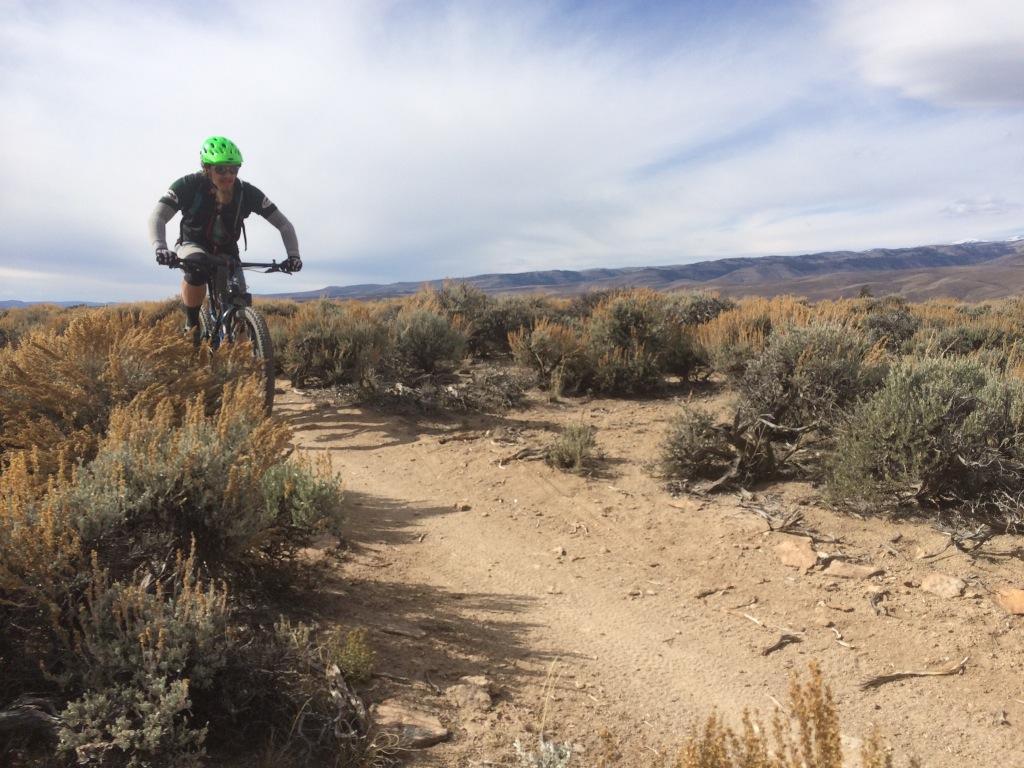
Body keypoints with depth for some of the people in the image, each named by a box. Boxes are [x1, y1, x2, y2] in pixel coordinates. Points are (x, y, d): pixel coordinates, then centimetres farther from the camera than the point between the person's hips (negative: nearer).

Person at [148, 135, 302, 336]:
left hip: (226, 252, 2)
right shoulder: (189, 185, -23)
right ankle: (192, 326, -17)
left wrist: (293, 255, -34)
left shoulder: (247, 192, -19)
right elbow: (157, 217, -31)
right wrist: (160, 248, -52)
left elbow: (284, 224, -17)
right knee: (198, 268, -37)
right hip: (192, 245, -2)